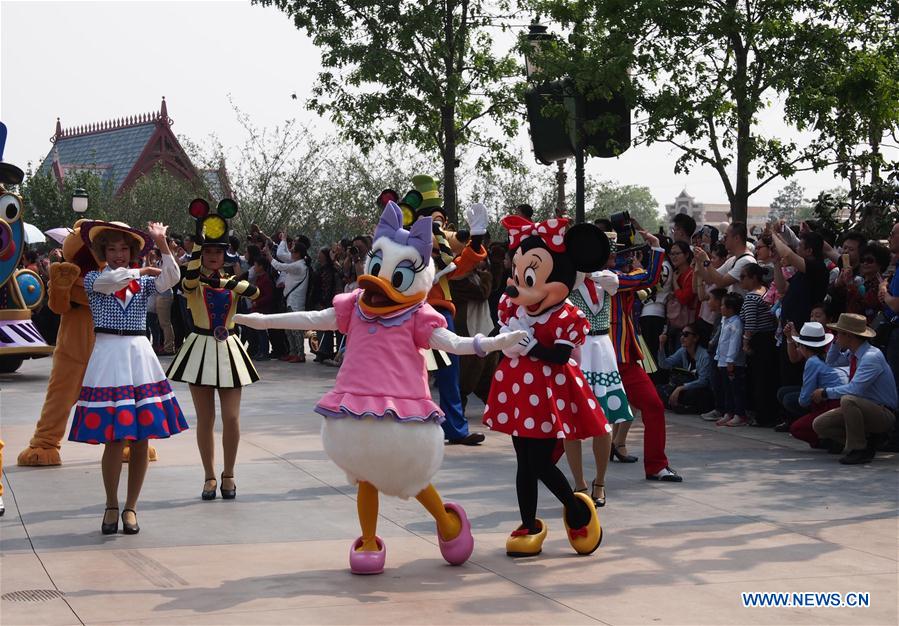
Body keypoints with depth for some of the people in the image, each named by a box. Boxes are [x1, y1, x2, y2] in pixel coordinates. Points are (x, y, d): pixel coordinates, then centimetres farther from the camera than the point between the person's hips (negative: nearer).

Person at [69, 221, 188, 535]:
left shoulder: (143, 281, 11)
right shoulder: (93, 278, 6)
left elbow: (171, 278, -9)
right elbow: (107, 281, -18)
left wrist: (162, 243, -19)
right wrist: (141, 271, -6)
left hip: (139, 356, 3)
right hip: (108, 355, -3)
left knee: (141, 439, 2)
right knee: (115, 439, -7)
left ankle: (130, 507, 14)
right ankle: (111, 507, 10)